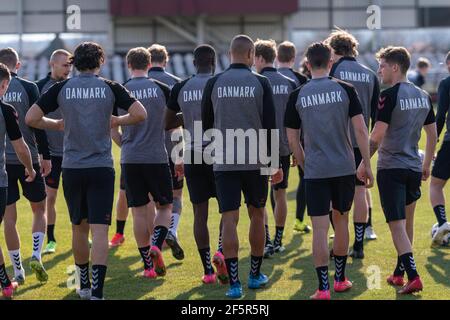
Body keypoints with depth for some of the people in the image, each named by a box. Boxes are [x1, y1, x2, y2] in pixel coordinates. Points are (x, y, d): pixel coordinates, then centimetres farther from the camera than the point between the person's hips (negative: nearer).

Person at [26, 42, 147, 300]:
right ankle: (97, 292, -16)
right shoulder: (110, 88, -2)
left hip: (72, 169, 2)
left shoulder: (61, 89, 1)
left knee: (79, 228, 18)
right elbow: (140, 114, -10)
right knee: (100, 231, -5)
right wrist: (117, 121, 8)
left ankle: (84, 285, 31)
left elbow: (31, 118, -3)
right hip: (102, 168, -2)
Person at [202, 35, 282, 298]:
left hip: (224, 161, 0)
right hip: (255, 160, 0)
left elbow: (206, 125, 7)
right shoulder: (261, 83, -3)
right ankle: (256, 275, 25)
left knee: (230, 220, -1)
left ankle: (234, 282, -8)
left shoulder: (214, 83, 0)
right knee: (257, 215, 16)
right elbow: (270, 126, -5)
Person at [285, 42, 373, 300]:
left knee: (320, 228, -1)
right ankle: (341, 279, 27)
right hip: (344, 167, 1)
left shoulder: (298, 96, -1)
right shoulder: (345, 90, -3)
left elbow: (293, 139, 4)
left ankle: (323, 288, -6)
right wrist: (367, 165, 1)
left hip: (315, 170, -1)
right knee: (341, 220, 18)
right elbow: (361, 129, -6)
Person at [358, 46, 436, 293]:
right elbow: (432, 134, 14)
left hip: (391, 168, -7)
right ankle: (399, 273, 27)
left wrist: (364, 162, -6)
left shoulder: (389, 96, -13)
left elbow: (377, 135, -17)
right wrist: (427, 165, 24)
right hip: (414, 167, 7)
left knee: (397, 225, -7)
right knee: (407, 222, 18)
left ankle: (413, 276, -17)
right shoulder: (423, 96, 9)